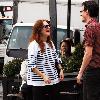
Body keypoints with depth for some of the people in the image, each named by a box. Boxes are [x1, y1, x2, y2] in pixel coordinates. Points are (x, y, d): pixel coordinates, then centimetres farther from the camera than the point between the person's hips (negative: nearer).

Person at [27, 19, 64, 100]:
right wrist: (43, 76, -23)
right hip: (39, 82, -7)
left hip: (54, 81, 8)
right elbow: (31, 65, -17)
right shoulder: (34, 45, -12)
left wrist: (61, 70, 12)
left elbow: (56, 59, 24)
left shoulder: (51, 43, 13)